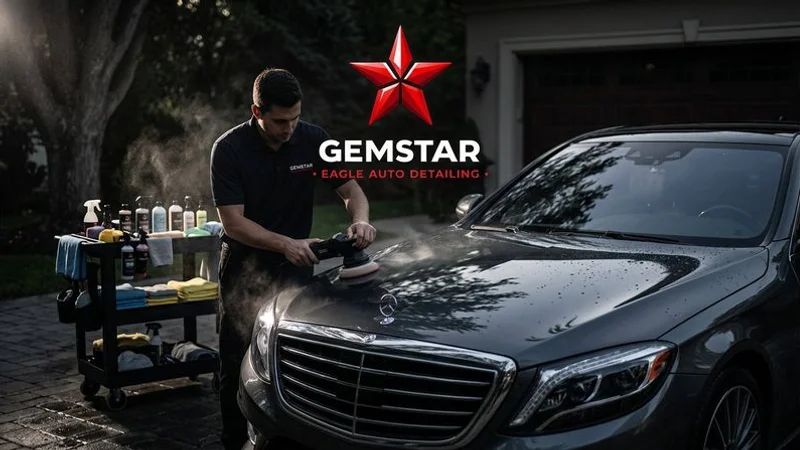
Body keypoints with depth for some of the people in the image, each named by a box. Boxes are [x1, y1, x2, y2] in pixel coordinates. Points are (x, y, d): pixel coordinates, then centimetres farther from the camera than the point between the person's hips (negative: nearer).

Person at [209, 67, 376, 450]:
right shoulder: (229, 149, -15)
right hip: (245, 272, -2)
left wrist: (360, 219, -24)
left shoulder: (313, 140, -7)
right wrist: (286, 243, -32)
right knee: (239, 365, 3)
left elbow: (351, 190, -1)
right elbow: (233, 221, -18)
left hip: (296, 269, 2)